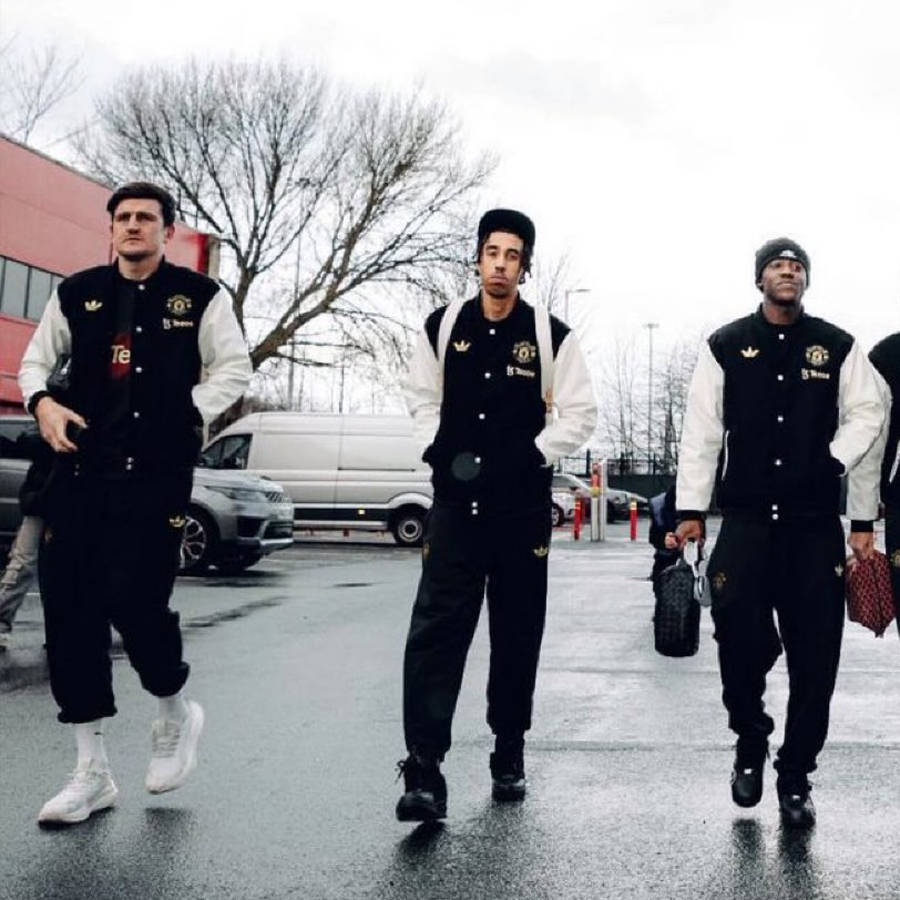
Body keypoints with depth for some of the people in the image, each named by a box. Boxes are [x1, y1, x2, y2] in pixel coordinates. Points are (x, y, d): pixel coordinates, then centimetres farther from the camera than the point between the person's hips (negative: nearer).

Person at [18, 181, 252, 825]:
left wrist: (190, 415, -8)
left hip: (158, 473, -4)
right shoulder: (77, 294, 12)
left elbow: (235, 370, 5)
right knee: (68, 606, -1)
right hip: (81, 468, 4)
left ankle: (176, 712, 21)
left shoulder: (200, 296, 3)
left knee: (133, 598, -13)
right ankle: (92, 771, 12)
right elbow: (35, 361, 19)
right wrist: (43, 403, -1)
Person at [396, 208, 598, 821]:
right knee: (436, 628, -10)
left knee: (517, 633, 9)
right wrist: (436, 448, 0)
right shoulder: (443, 327, 5)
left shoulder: (551, 335, -1)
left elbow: (581, 413, 2)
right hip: (455, 502, 1)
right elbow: (422, 397, 16)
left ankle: (509, 753, 26)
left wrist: (535, 456, -9)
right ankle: (424, 770, -12)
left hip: (523, 507, 0)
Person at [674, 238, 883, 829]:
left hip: (816, 524, 1)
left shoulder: (838, 347, 8)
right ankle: (751, 745, 22)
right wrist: (691, 508, -1)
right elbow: (701, 430, 3)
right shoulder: (726, 346, 5)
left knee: (814, 655, 1)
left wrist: (835, 460, -7)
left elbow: (867, 413, 11)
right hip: (747, 520, -1)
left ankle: (796, 775, 15)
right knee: (739, 639, -6)